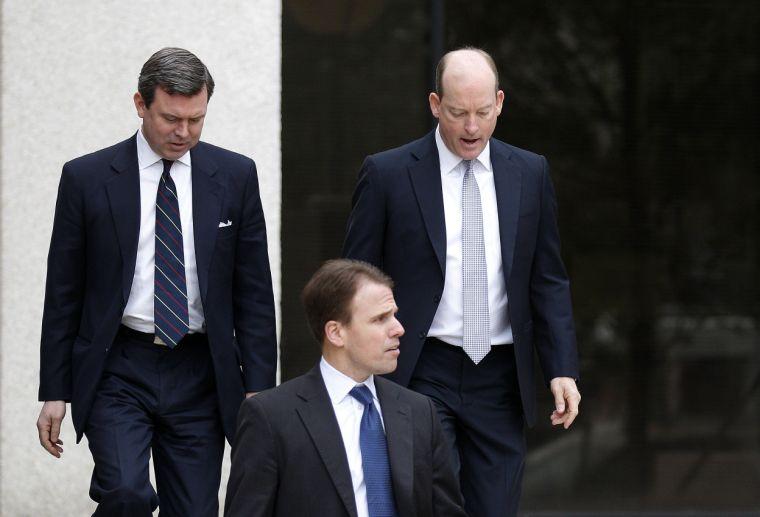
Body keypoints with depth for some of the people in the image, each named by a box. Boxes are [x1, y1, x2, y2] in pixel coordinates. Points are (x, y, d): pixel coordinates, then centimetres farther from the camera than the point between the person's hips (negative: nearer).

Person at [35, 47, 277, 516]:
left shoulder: (235, 176, 4)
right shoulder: (87, 178, -1)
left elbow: (254, 291, 5)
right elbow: (63, 294, 3)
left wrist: (259, 388, -1)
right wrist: (54, 392, -1)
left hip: (199, 374, 2)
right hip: (117, 371, -2)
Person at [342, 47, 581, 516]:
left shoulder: (530, 174, 7)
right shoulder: (388, 175, -2)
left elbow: (548, 282, 9)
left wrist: (563, 370, -1)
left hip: (499, 382, 3)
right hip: (421, 376, -3)